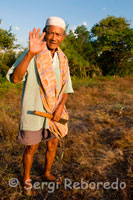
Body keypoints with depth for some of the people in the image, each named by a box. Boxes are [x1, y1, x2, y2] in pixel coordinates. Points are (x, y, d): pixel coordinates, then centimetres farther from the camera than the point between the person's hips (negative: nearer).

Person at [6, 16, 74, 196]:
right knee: (31, 148, 12)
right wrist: (31, 53, -41)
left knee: (53, 145, 18)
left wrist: (60, 108, -10)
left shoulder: (62, 59, 3)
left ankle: (47, 173, 44)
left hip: (54, 112, 5)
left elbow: (66, 88, 6)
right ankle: (26, 179, 39)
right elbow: (15, 78, -28)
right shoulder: (31, 55, -13)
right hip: (34, 112, -5)